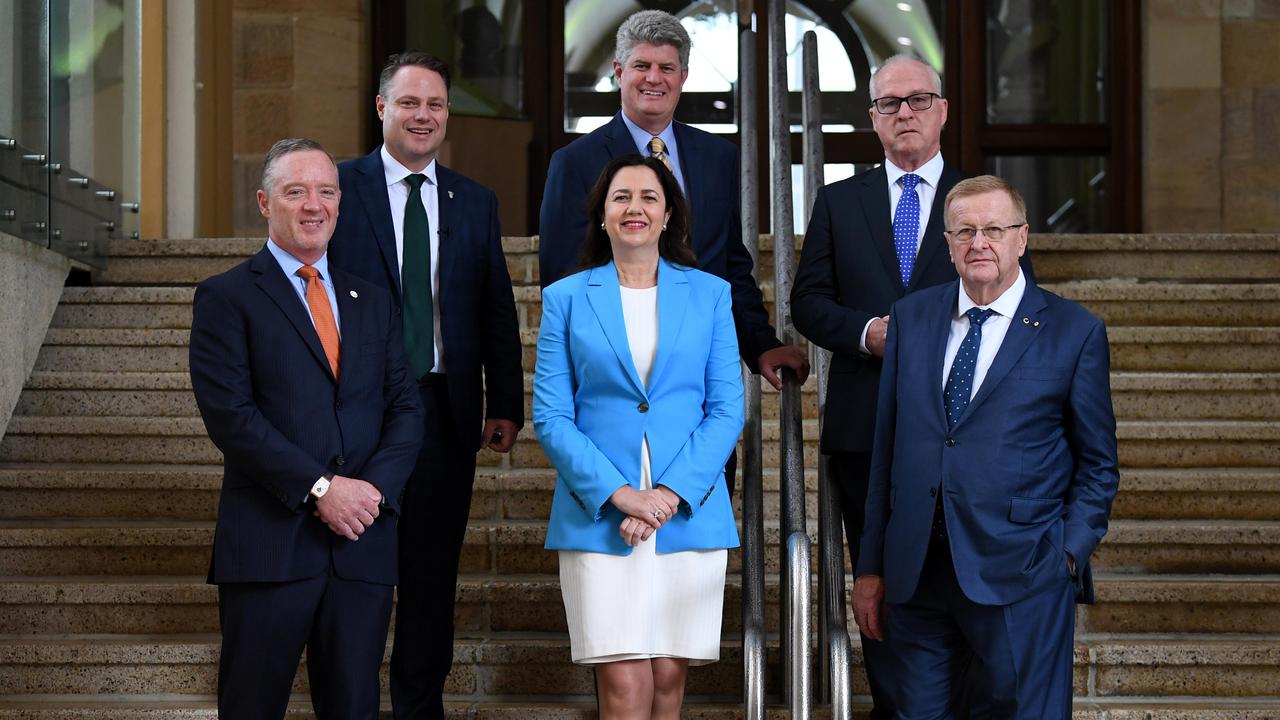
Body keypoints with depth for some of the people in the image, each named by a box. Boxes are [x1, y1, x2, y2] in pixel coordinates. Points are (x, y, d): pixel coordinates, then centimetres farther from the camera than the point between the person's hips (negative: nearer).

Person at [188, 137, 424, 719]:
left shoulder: (372, 301, 18)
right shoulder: (227, 297, 2)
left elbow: (405, 407, 12)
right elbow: (229, 413, -9)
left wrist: (375, 486, -8)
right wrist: (319, 488, -15)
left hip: (363, 542, 4)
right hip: (269, 542, -4)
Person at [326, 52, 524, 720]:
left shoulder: (475, 202, 11)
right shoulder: (337, 187, -1)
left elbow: (498, 312, 11)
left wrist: (505, 403, 5)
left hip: (447, 408, 3)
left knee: (433, 570, 10)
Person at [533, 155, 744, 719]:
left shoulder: (709, 294, 8)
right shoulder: (566, 298, 6)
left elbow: (727, 409, 4)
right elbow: (550, 417, 1)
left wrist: (671, 494, -10)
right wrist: (618, 494, -12)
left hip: (690, 516, 1)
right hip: (599, 518, -1)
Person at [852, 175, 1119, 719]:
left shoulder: (1075, 332, 1)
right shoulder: (910, 318, 10)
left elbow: (1098, 465, 6)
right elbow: (886, 449, 12)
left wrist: (1070, 552, -7)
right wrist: (871, 565, 10)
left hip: (1021, 576, -3)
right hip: (916, 573, 3)